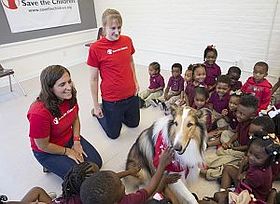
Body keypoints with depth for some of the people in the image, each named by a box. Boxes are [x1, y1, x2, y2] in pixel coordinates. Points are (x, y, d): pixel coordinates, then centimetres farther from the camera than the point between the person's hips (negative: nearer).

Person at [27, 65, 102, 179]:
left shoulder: (70, 97, -16)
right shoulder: (39, 112, -35)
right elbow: (43, 146, -22)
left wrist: (76, 142, -7)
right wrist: (68, 151, -12)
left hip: (69, 139, 6)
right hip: (47, 152, -5)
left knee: (96, 162, 1)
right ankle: (51, 164, 11)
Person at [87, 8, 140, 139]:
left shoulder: (127, 41, -3)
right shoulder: (95, 48, -17)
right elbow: (93, 79, -11)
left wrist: (135, 81, 10)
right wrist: (96, 105, -7)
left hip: (131, 94, 5)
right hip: (111, 99, -4)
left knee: (133, 124, 24)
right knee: (113, 134, 15)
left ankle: (117, 114, 46)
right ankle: (100, 111, 38)